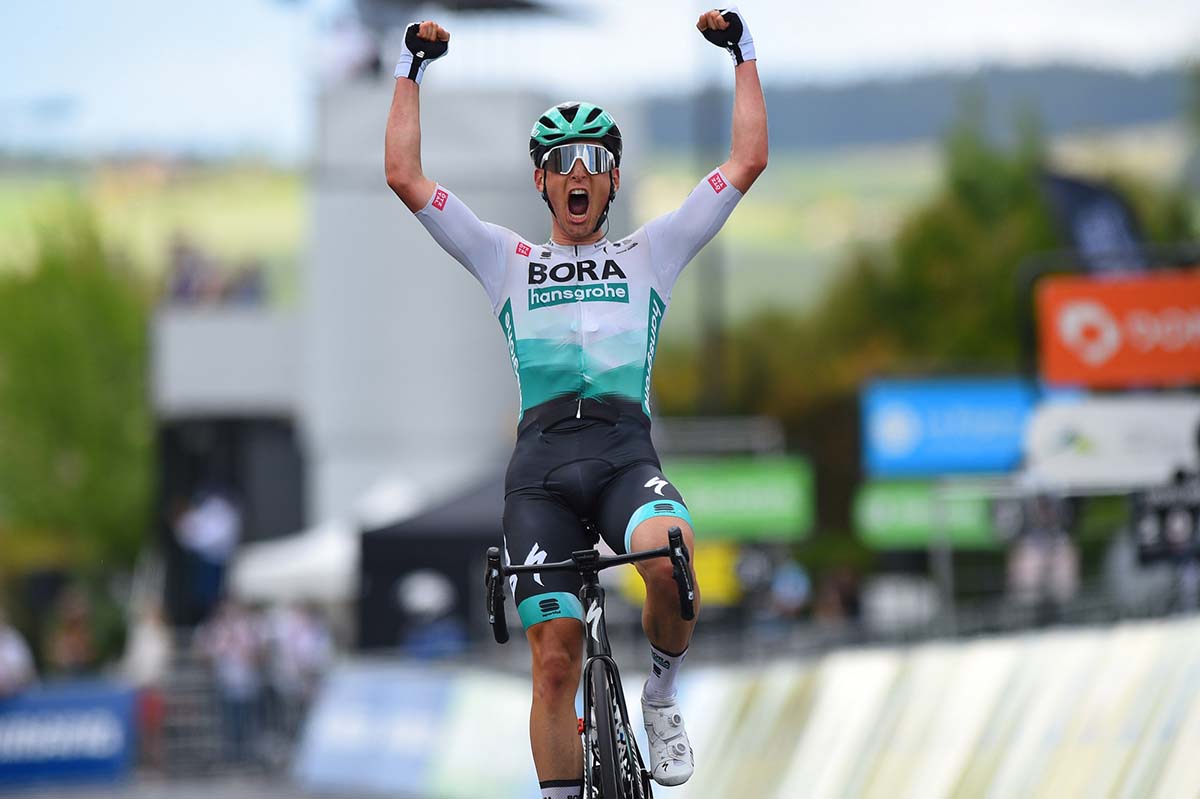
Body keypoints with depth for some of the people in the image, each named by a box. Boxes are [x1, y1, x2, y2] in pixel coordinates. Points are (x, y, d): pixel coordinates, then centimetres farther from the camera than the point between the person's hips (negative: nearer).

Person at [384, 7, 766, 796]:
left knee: (668, 556, -34)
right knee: (556, 663, -8)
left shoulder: (649, 256, 18)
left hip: (627, 454, -1)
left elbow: (747, 163, 15)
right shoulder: (510, 261, 19)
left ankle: (663, 696, -8)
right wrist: (412, 70, 15)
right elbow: (405, 176, 14)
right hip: (542, 464, 1)